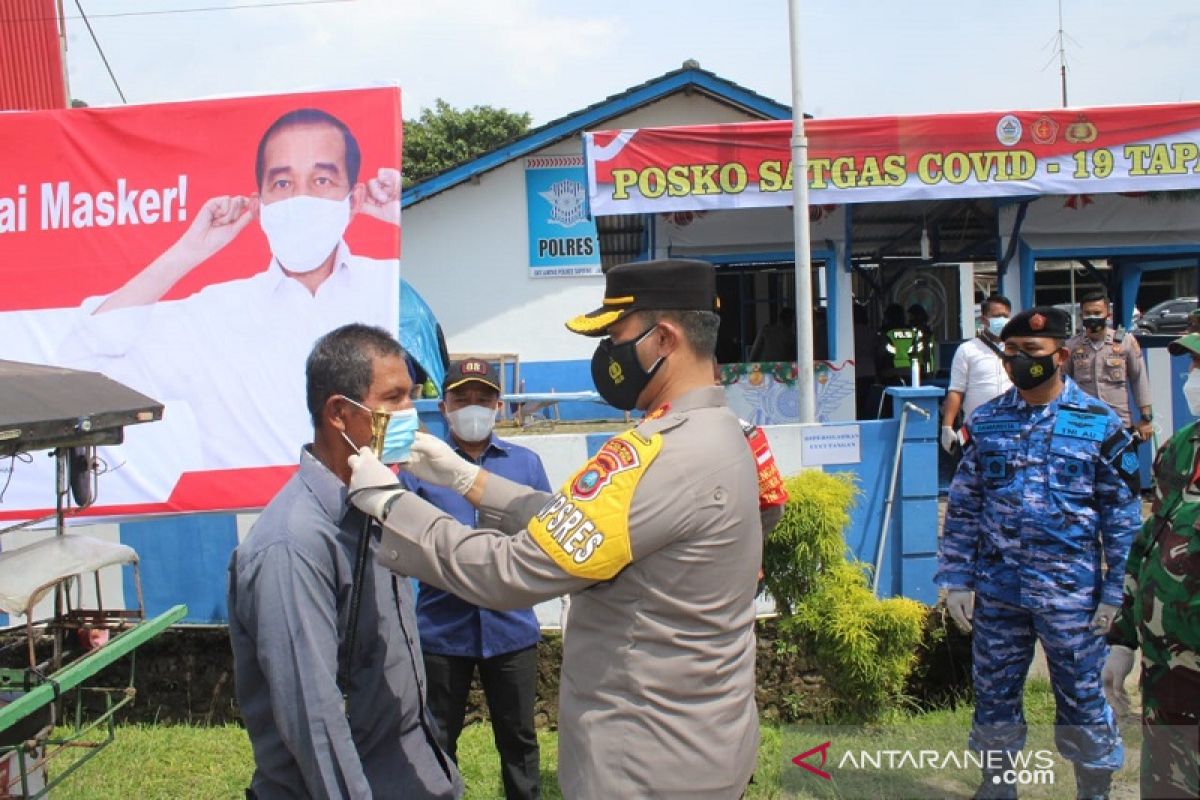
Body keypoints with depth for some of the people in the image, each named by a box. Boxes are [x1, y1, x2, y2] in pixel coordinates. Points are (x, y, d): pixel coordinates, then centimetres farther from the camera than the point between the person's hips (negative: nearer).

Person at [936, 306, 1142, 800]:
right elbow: (963, 506, 5)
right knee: (994, 691, 14)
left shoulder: (1098, 423, -4)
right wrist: (956, 578, 1)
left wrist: (1114, 590, -3)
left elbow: (1121, 512, -1)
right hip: (996, 589, 3)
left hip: (1070, 592, -2)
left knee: (1080, 694, 9)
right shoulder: (985, 422, 2)